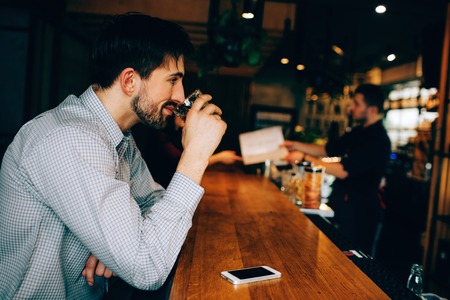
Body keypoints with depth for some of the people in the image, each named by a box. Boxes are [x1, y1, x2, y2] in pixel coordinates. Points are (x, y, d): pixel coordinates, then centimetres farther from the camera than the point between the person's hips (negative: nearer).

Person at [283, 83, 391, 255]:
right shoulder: (359, 132, 7)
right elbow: (327, 150, 15)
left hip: (359, 215, -9)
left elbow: (343, 171, -26)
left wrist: (304, 157, -21)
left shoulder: (377, 140, -22)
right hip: (341, 207, 9)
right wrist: (296, 146, 5)